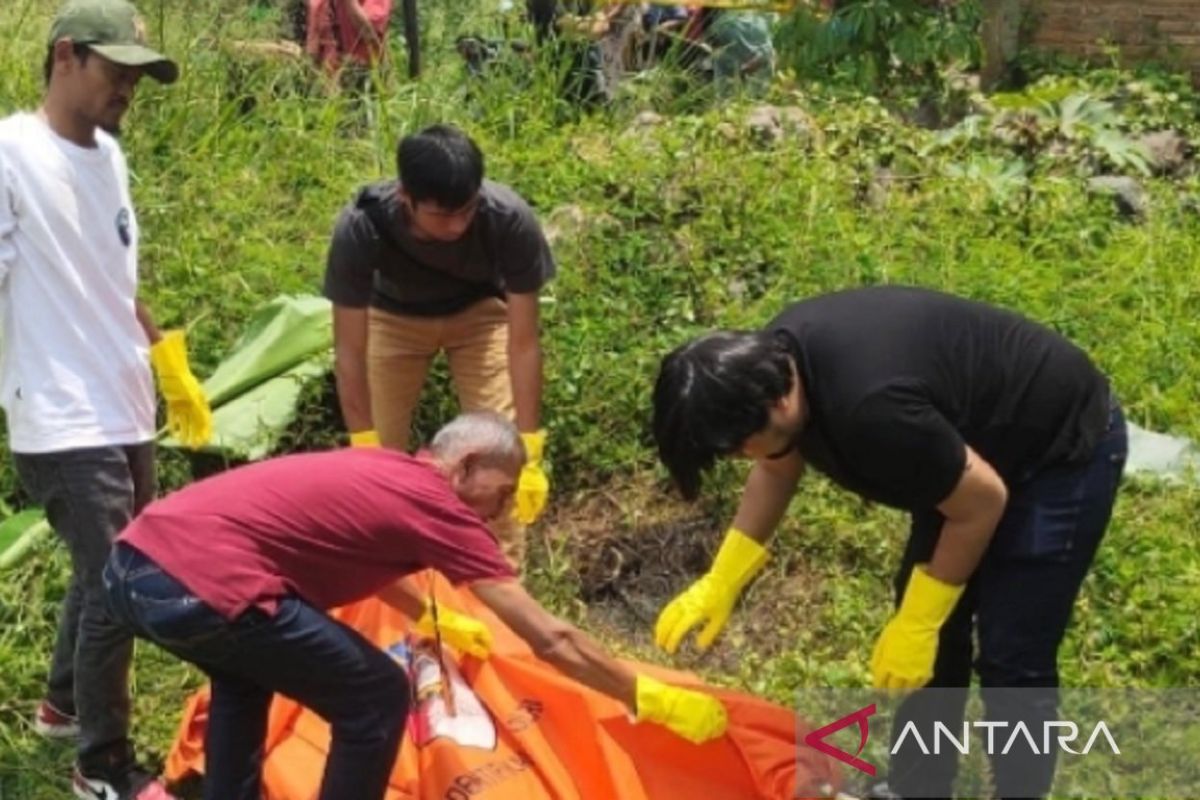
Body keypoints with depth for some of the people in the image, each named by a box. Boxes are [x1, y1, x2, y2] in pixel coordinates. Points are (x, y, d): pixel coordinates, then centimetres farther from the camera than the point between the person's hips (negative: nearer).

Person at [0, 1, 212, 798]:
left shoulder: (107, 154, 11)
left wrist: (171, 366, 23)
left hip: (126, 411, 8)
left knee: (109, 574, 19)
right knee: (117, 587, -5)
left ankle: (66, 702, 42)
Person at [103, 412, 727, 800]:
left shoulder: (378, 472, 27)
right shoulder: (436, 504, 3)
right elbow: (550, 641, 4)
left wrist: (436, 621, 63)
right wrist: (650, 699, 14)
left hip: (135, 564, 10)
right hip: (197, 586, -10)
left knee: (248, 669, 37)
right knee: (376, 699, 6)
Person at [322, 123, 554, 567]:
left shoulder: (509, 219, -38)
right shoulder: (360, 226, -38)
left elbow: (524, 342, -31)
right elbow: (350, 351, -30)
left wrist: (529, 453, -33)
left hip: (481, 311, 0)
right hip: (393, 315, 0)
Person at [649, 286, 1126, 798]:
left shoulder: (869, 408, -40)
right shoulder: (775, 359, -13)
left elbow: (982, 503, -25)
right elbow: (778, 468, 7)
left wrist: (916, 625, -16)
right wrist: (721, 583, 3)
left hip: (1065, 450, -8)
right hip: (977, 441, 8)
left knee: (1010, 656, -7)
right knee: (934, 638, 11)